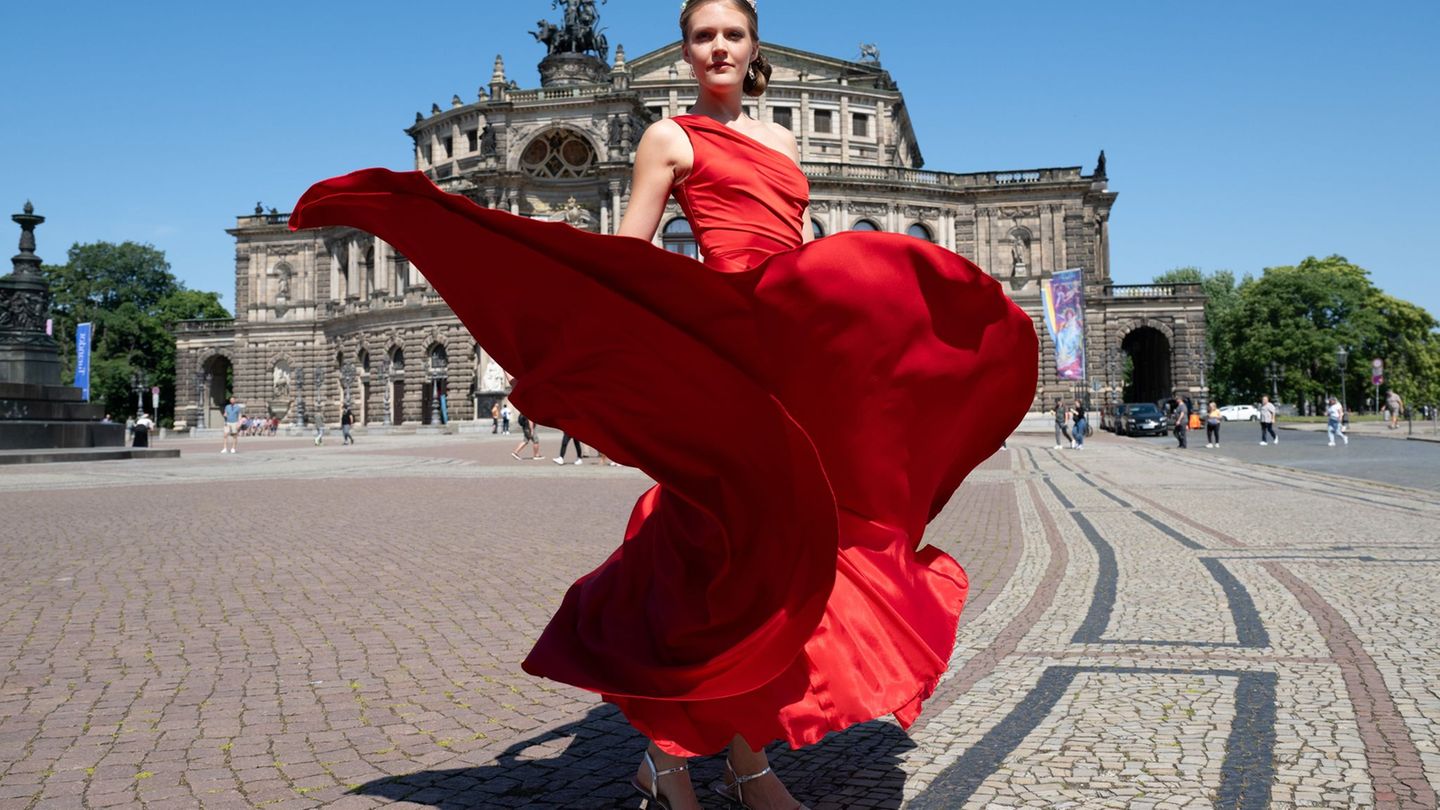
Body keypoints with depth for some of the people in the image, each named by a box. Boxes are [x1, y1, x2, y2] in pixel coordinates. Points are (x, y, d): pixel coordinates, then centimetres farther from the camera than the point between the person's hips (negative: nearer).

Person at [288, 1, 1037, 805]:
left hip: (799, 354, 6)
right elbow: (623, 263, -1)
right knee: (730, 552, -11)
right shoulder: (670, 137, 8)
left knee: (785, 548, 5)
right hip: (726, 346, -6)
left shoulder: (781, 140, 25)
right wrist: (566, 340, -14)